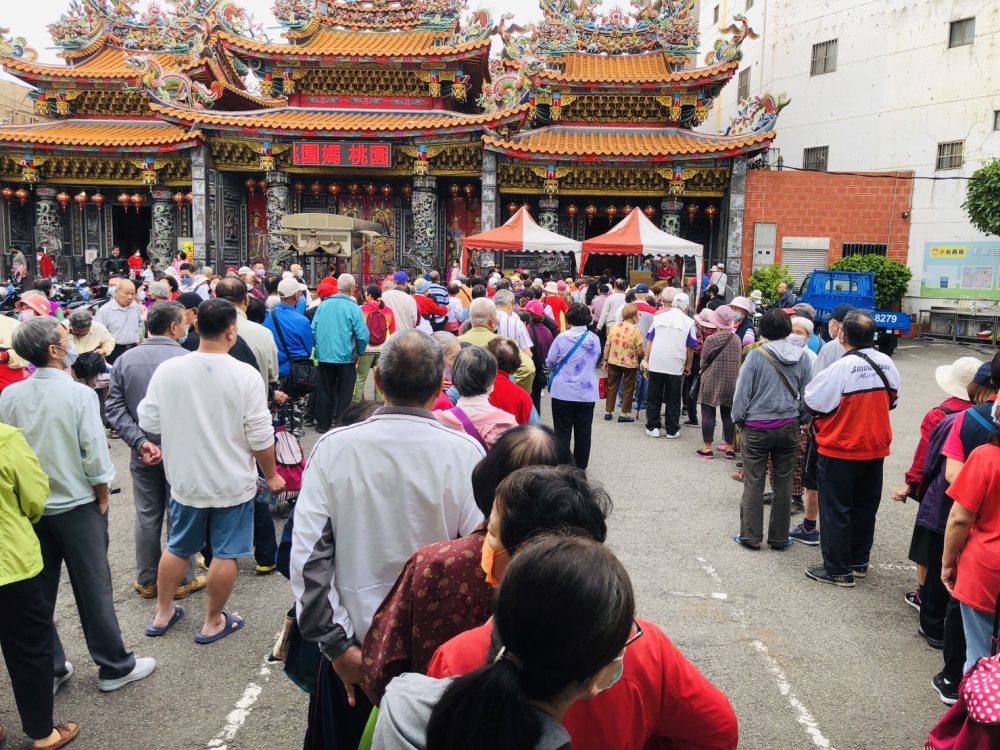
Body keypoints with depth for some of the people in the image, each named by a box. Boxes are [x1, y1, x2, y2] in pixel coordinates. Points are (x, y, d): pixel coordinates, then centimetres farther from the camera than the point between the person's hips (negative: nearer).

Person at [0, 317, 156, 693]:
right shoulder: (79, 394, -17)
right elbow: (95, 455, -17)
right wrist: (103, 495, -3)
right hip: (77, 506, -4)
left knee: (37, 592, 15)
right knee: (93, 588, 6)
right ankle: (115, 666, 18)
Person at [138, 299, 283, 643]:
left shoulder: (167, 369, -10)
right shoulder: (245, 375, -18)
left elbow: (148, 423, -2)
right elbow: (261, 437, -15)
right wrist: (271, 475, 0)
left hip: (185, 480, 4)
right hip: (233, 482, -4)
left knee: (177, 547, 21)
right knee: (225, 554, 11)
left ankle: (162, 614, 35)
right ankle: (213, 622, 24)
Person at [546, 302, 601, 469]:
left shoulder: (562, 338, -13)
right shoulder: (595, 339, -3)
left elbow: (550, 363, -3)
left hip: (563, 392, -3)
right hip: (587, 393, 3)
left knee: (563, 432, 6)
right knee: (583, 431, 11)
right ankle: (580, 467, 19)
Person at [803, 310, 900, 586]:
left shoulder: (840, 367, -23)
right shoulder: (887, 364, -3)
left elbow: (813, 402, -17)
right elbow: (891, 401, 10)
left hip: (840, 451, -6)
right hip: (876, 449, 6)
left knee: (835, 511, 5)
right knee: (865, 508, 18)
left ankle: (838, 570, 12)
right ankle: (859, 563, 29)